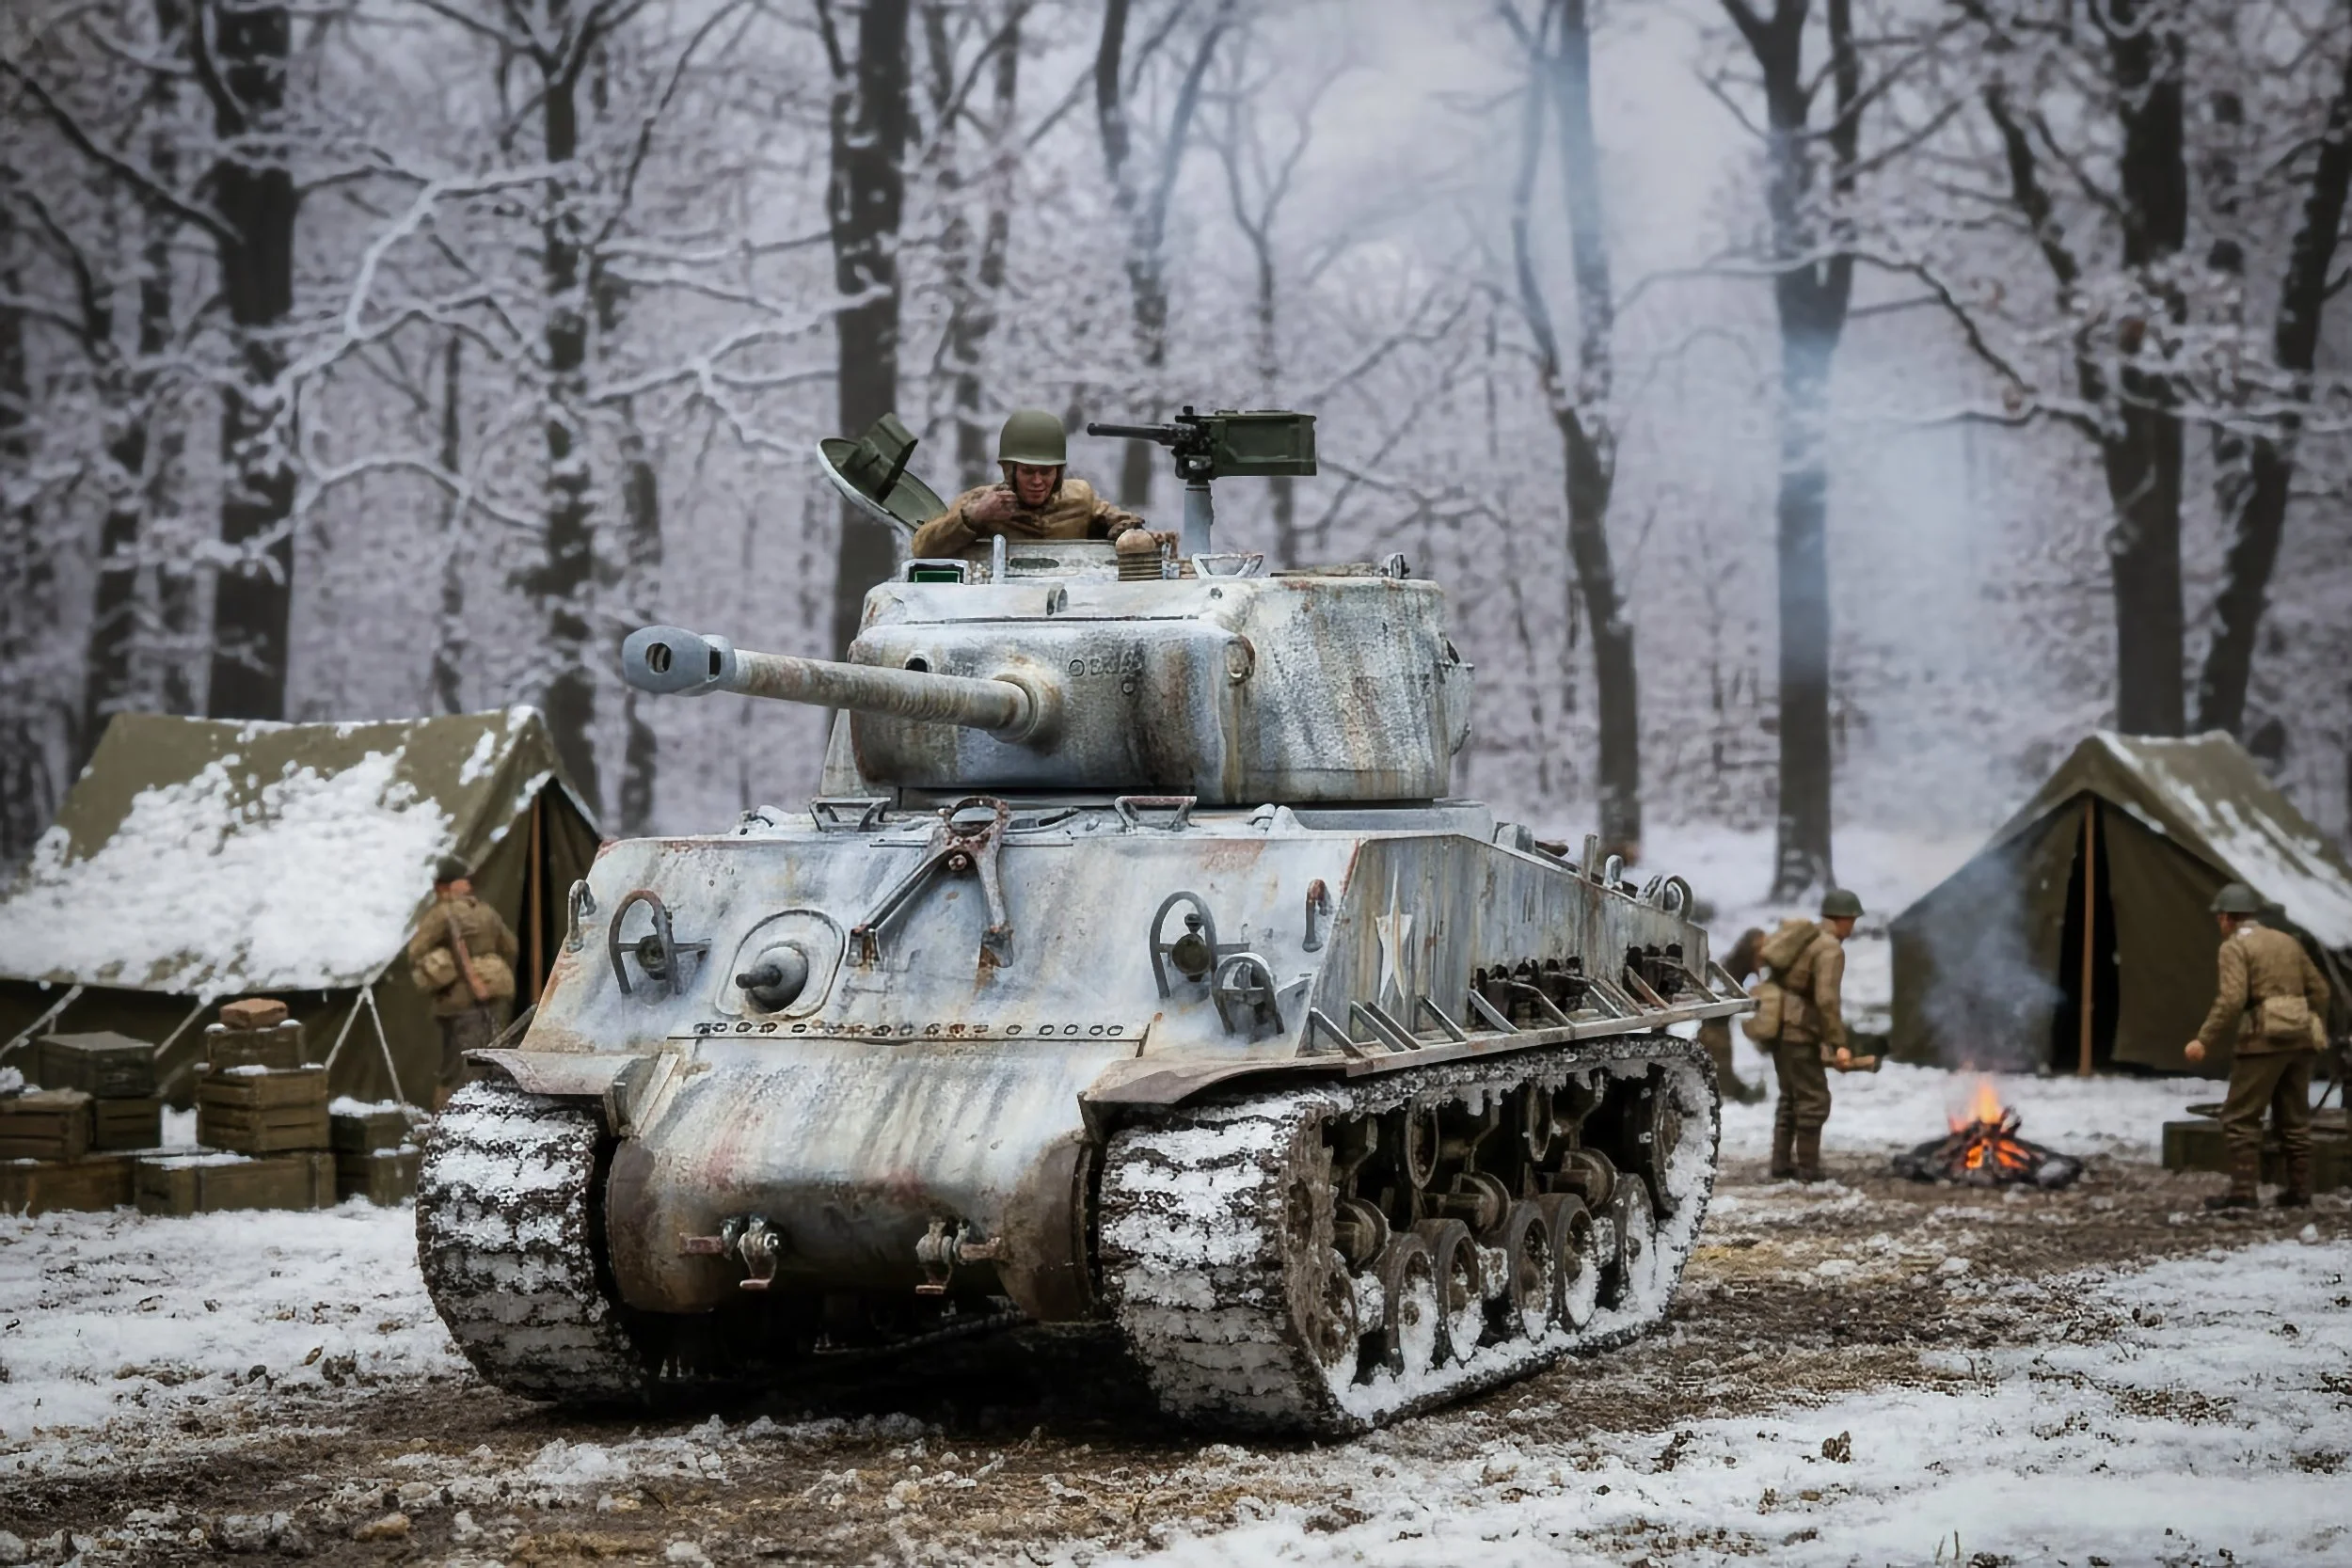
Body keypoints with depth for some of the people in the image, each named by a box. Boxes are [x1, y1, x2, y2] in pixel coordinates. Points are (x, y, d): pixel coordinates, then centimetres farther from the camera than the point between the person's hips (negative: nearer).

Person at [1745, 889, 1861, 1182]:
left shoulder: (1803, 935, 16)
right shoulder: (1830, 949, -13)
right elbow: (1827, 1000, -22)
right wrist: (1838, 1044, -20)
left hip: (1778, 1024, 9)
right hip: (1797, 1027, -9)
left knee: (1790, 1096, 18)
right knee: (1813, 1099, -2)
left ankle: (1781, 1165, 21)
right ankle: (1807, 1169, 1)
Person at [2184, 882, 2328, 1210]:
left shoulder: (2235, 947, -5)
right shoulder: (2288, 942, 17)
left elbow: (2231, 1000, -18)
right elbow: (2319, 990, 18)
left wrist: (2205, 1042, -16)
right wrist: (2316, 1030, 31)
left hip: (2263, 1040, -7)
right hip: (2299, 1039, 7)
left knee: (2240, 1118, -2)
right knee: (2294, 1119, 14)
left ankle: (2244, 1191, -9)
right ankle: (2299, 1189, 14)